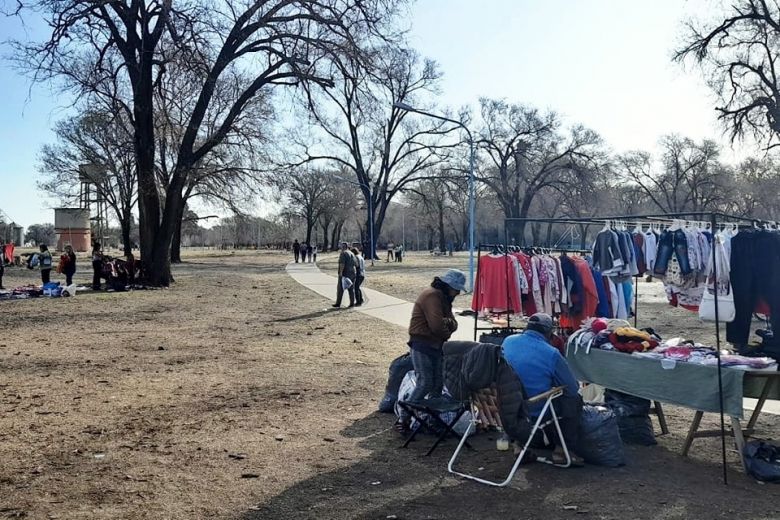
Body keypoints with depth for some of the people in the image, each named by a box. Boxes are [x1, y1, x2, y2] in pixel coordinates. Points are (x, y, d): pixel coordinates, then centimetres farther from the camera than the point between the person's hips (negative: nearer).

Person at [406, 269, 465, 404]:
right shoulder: (432, 295, -17)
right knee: (425, 383, -11)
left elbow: (453, 324, 9)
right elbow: (436, 325, -26)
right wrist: (447, 333, -5)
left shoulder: (444, 297, 15)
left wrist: (448, 322, -15)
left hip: (435, 345, 10)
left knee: (438, 382, 12)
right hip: (422, 346, -10)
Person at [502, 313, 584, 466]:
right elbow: (573, 388, -9)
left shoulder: (508, 342, -3)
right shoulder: (551, 354, -18)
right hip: (537, 412, -6)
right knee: (574, 400, 19)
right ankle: (563, 450, 16)